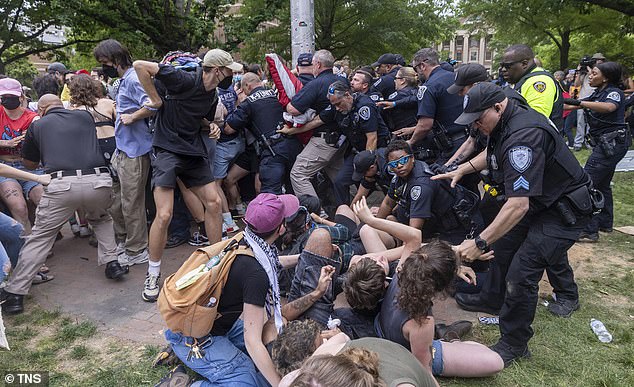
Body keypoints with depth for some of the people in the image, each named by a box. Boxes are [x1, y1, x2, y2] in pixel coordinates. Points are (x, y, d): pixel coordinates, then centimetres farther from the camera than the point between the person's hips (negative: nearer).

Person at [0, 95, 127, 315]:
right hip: (99, 180, 2)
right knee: (101, 219, 32)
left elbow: (30, 164, 29)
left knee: (40, 237, 12)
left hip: (62, 184, -2)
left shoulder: (38, 125, 18)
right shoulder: (85, 117, 22)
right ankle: (112, 263, 21)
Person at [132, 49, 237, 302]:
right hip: (167, 150, -7)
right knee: (164, 215, -13)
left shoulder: (212, 97, 9)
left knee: (214, 202, 3)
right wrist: (156, 99, -15)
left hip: (194, 153, 8)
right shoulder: (184, 80, -15)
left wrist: (212, 127, 4)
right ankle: (153, 276, 6)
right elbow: (140, 66, -18)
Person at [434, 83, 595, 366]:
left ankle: (514, 345, 5)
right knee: (504, 245, 20)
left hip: (565, 209, -10)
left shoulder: (523, 136, -34)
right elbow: (491, 154, 20)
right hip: (539, 200, 11)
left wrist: (479, 243, -37)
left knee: (521, 272, -13)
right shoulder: (508, 121, -2)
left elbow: (518, 205, -39)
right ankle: (492, 299, 42)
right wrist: (461, 170, 5)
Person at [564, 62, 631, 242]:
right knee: (602, 184, 19)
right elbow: (575, 104, 20)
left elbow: (609, 107, -34)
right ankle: (605, 223, 33)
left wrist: (579, 103, -40)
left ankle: (589, 231, -11)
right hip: (607, 143, 10)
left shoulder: (614, 92, -12)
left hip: (612, 143, -10)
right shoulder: (597, 93, 14)